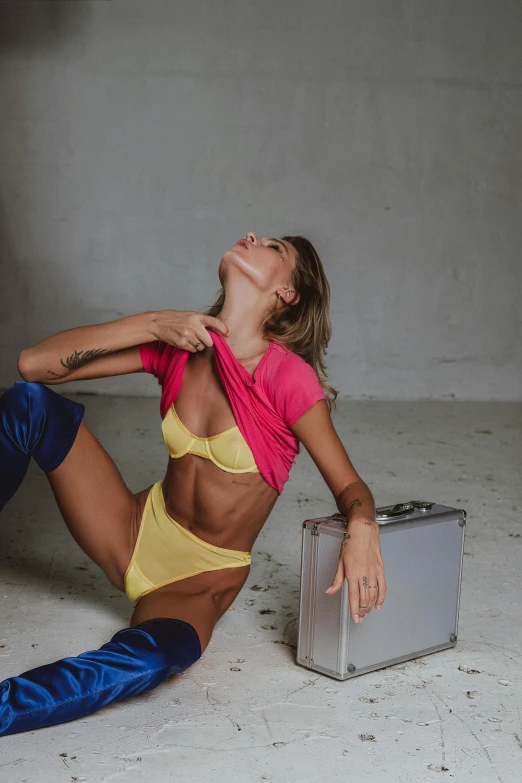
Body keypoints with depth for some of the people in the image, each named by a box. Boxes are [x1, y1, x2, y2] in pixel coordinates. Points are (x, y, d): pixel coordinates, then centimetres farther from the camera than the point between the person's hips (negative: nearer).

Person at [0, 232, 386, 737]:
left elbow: (349, 486, -9)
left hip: (204, 579, -4)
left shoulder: (289, 377, -16)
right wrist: (153, 325, -16)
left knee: (154, 657, -41)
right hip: (139, 534, 4)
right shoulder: (177, 346, -3)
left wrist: (362, 526, -34)